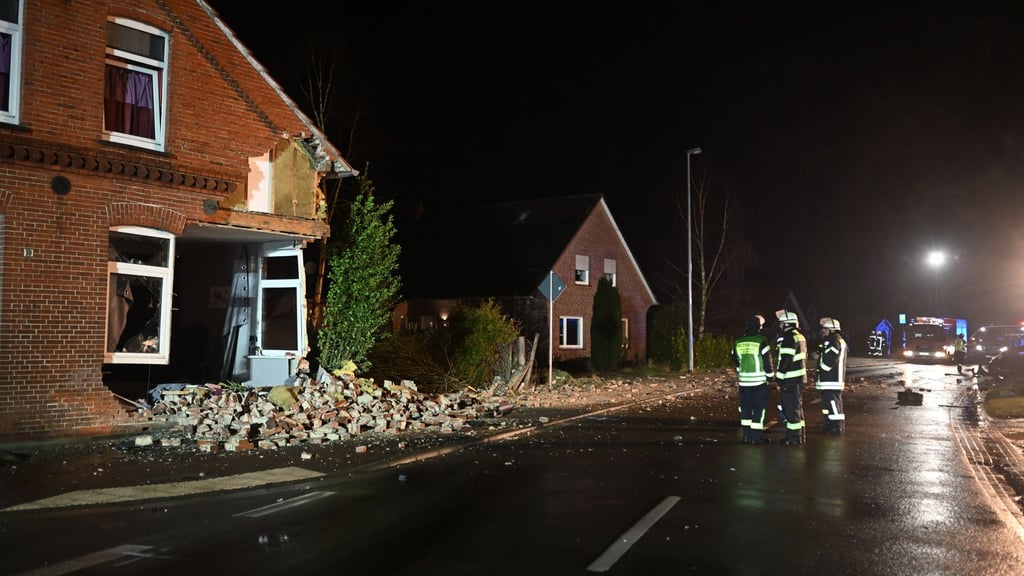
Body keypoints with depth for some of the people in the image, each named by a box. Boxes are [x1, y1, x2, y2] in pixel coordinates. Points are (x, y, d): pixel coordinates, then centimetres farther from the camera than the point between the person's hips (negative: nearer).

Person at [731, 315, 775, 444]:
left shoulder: (738, 342, 5)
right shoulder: (762, 341, -11)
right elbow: (767, 361, -10)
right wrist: (771, 376, 3)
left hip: (744, 381, 5)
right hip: (759, 381, -5)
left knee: (745, 408, 12)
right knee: (759, 409, 1)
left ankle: (747, 436, 15)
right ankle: (757, 437, 0)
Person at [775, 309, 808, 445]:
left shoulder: (789, 338, -17)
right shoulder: (800, 337, 14)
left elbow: (785, 359, -21)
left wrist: (779, 377, -15)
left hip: (790, 379, -10)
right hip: (799, 378, 10)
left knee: (791, 407, -5)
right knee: (797, 407, 16)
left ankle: (794, 437, -2)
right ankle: (798, 434, 24)